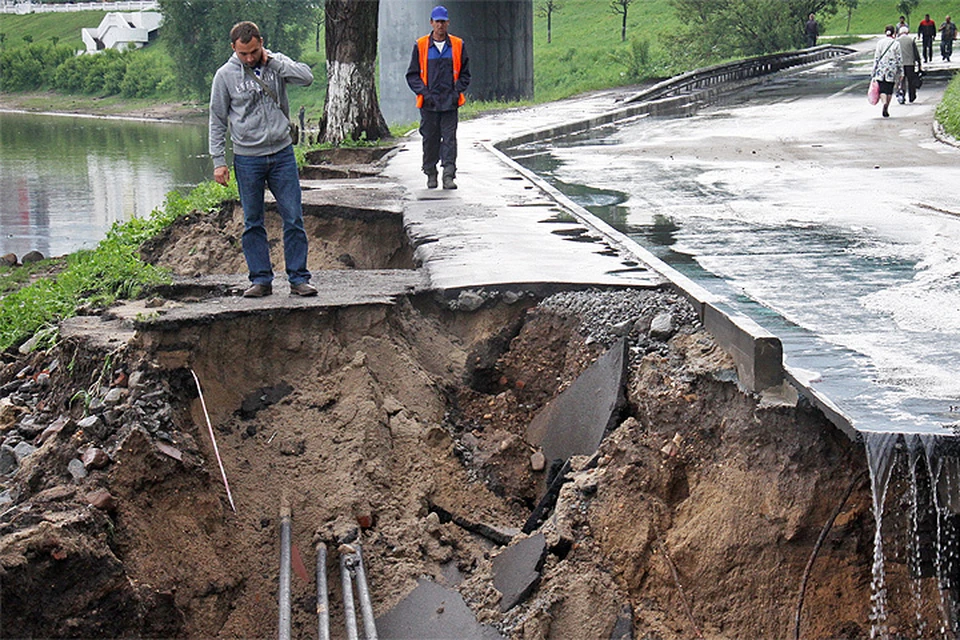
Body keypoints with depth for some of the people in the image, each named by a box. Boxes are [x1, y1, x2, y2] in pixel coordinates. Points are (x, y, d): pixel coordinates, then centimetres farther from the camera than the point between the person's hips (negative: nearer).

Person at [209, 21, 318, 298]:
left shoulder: (276, 63, 3)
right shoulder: (225, 75, 0)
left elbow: (306, 77, -14)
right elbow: (217, 121, 3)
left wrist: (273, 59, -13)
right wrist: (218, 161, -3)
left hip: (282, 153, 1)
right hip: (247, 158, -1)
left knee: (294, 218, 0)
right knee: (253, 223, 4)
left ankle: (298, 278, 7)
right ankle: (261, 280, 12)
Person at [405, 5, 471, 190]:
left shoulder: (458, 45, 7)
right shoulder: (420, 46, 4)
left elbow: (464, 74, 13)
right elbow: (412, 75, 7)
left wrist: (457, 91, -2)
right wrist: (424, 92, -6)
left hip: (450, 103, 0)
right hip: (429, 103, 0)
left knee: (449, 139, -6)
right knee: (430, 139, 6)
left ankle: (449, 175, -8)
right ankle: (430, 174, 19)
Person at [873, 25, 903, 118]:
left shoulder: (880, 43, 0)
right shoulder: (896, 44, -1)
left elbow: (876, 57, 0)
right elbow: (899, 58, 0)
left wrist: (874, 71, 4)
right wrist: (900, 71, 7)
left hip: (881, 69, 0)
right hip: (892, 70, 0)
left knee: (882, 89, -2)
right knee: (889, 89, 10)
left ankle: (884, 103, -30)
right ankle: (886, 110, 10)